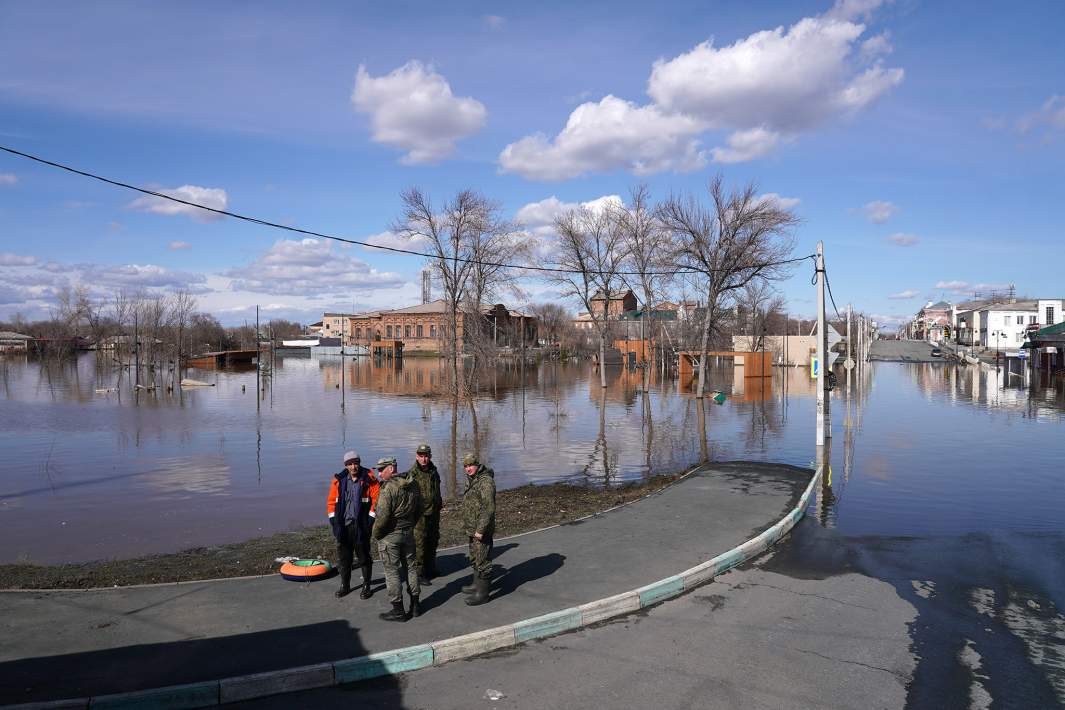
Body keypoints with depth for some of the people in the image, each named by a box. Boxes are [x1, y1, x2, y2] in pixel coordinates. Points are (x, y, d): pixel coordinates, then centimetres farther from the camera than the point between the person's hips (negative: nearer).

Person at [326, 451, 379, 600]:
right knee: (343, 557, 13)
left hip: (361, 526, -3)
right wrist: (333, 520, 2)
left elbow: (377, 500, -7)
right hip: (342, 526, 3)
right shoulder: (339, 480, 2)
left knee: (363, 557, 6)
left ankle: (366, 586, 19)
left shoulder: (369, 480, -7)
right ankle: (345, 586, 28)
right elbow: (331, 501, 8)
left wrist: (370, 519, -11)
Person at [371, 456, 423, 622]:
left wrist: (376, 534, -9)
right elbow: (420, 508, 11)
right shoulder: (412, 484, 3)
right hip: (408, 533, 7)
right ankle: (415, 605, 23)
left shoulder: (388, 488, -22)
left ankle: (398, 610, 8)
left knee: (392, 572, 3)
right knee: (410, 567, 16)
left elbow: (382, 516, -24)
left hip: (390, 535, -7)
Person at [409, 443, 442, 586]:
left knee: (433, 541, 18)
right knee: (419, 544, -5)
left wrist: (439, 502, 25)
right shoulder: (412, 473, -14)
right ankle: (419, 574, 3)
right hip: (420, 514, -8)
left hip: (434, 513, 8)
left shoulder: (434, 471, 9)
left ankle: (430, 569, 33)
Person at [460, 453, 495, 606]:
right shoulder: (471, 480, 11)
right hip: (472, 528, 10)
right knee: (474, 558, 22)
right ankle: (477, 585, 36)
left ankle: (482, 593, 4)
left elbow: (489, 508, -24)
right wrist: (467, 525, 20)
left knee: (483, 560, -3)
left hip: (482, 530, -10)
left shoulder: (486, 481, -20)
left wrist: (480, 530, -24)